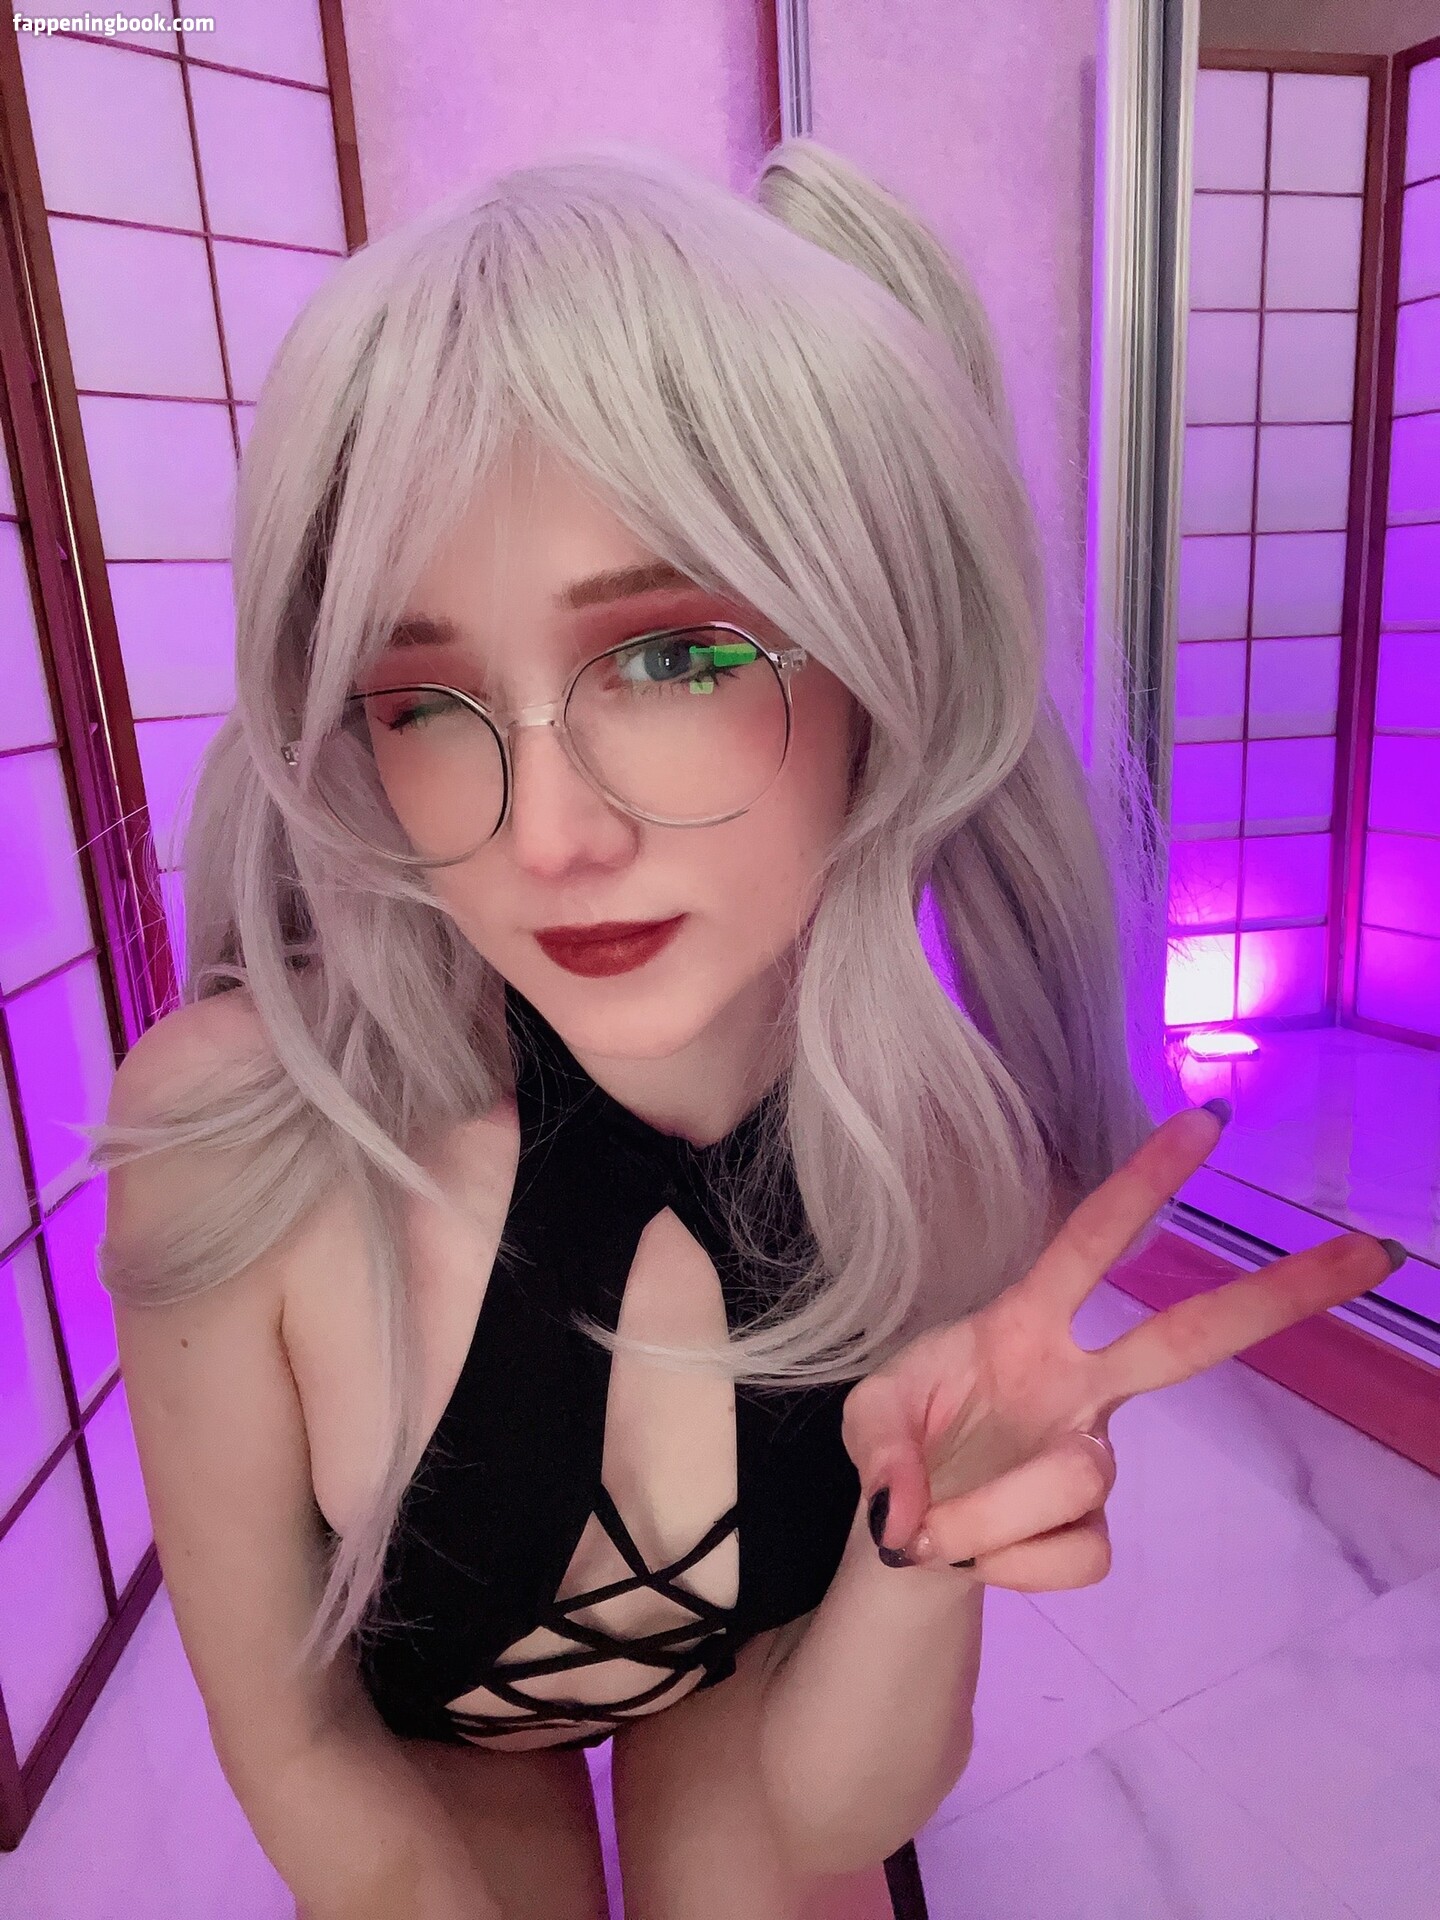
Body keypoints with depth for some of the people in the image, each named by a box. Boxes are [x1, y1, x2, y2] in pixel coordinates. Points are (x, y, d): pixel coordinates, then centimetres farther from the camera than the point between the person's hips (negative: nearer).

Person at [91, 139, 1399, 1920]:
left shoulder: (960, 1156, -31)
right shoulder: (231, 1135, -36)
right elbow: (294, 1746, -19)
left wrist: (931, 1537, -39)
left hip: (755, 1681, 1)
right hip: (402, 1721, 0)